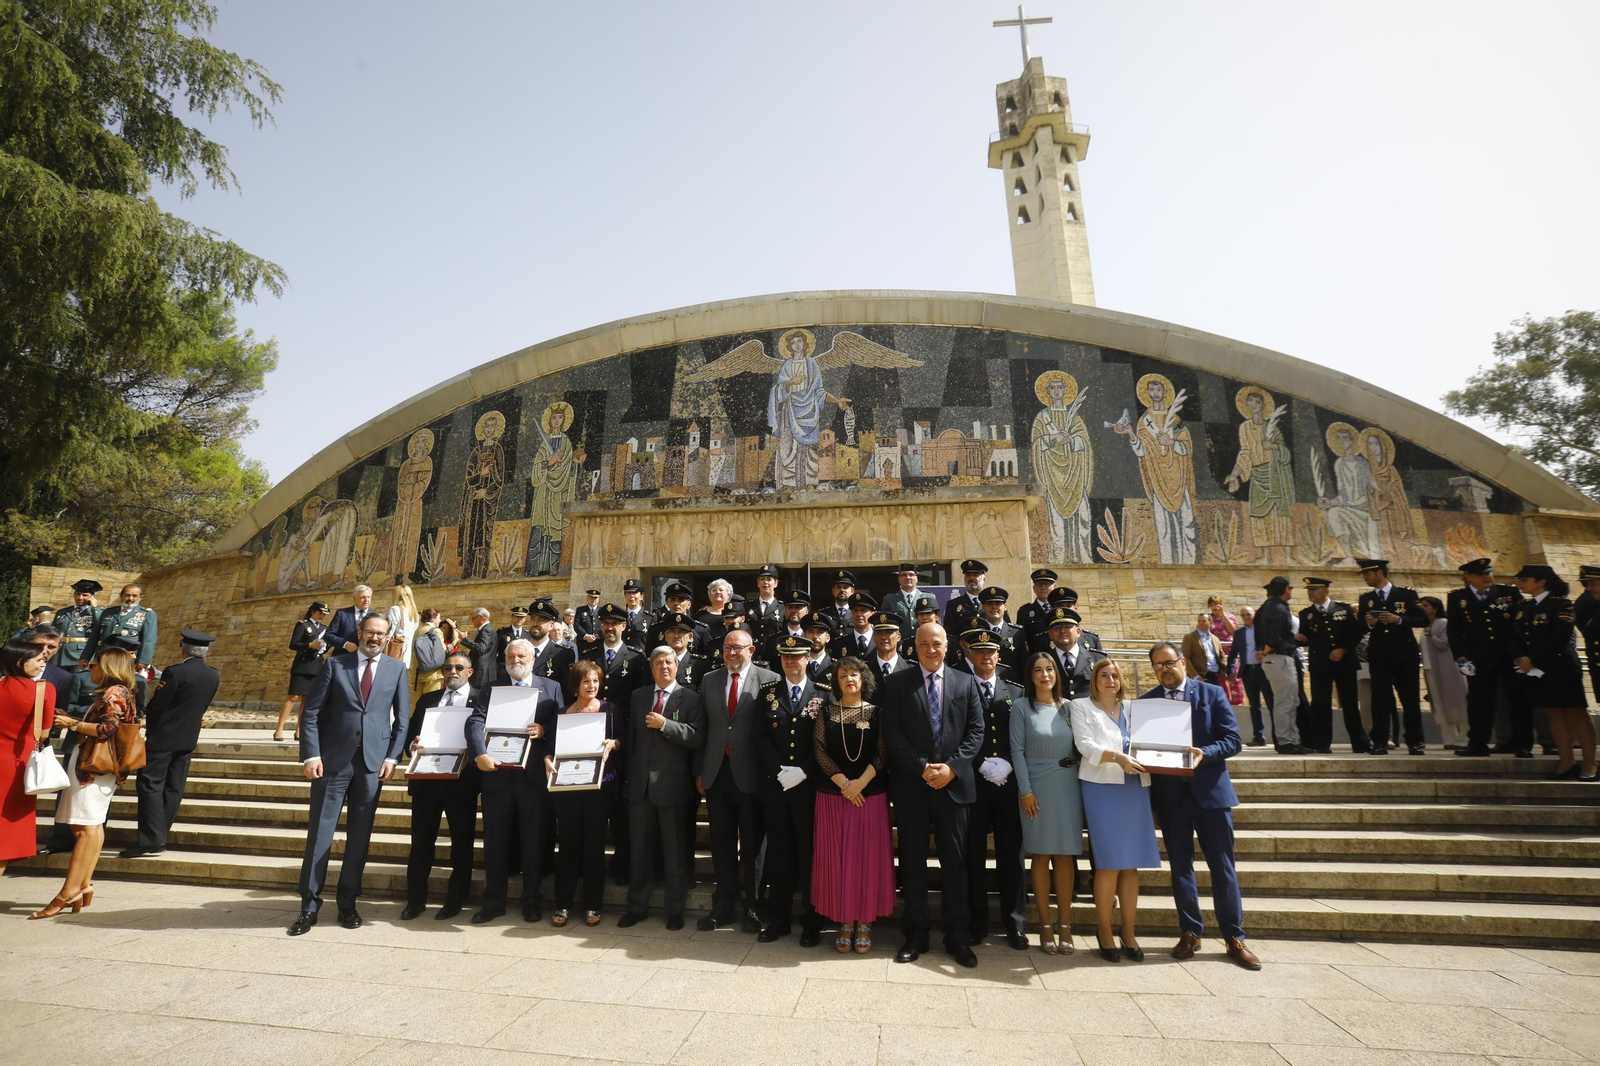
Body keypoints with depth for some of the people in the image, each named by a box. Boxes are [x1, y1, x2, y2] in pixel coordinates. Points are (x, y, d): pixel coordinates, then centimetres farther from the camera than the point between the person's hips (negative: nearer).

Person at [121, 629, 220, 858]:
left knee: (150, 785, -2)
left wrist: (150, 727, 6)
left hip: (163, 738, -6)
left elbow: (155, 706, -11)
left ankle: (151, 840, -6)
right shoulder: (213, 675, 3)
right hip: (189, 739, 6)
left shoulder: (175, 672, -16)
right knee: (173, 788, 10)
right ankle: (159, 839, 16)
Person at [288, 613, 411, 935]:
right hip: (333, 759, -1)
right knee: (319, 834, 3)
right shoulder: (335, 664, 4)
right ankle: (309, 906, 16)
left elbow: (402, 718, 7)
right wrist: (311, 755, -8)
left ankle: (348, 904, 20)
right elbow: (311, 712, 1)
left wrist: (392, 757, -1)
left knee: (359, 837, 8)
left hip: (373, 762, 1)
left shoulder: (396, 669, 7)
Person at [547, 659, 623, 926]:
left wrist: (613, 743, -16)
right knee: (568, 842, 4)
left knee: (595, 842, 4)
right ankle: (563, 904, 16)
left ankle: (593, 905, 15)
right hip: (567, 786, 1)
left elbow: (624, 741, 4)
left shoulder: (611, 710, 5)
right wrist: (547, 759, -11)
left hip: (599, 784, -1)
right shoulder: (562, 713, 10)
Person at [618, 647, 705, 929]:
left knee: (674, 852, 8)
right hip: (641, 784, 4)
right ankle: (637, 906, 30)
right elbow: (631, 737, 13)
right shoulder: (638, 696, 10)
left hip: (672, 785, -4)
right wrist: (630, 774, 10)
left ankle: (675, 910, 23)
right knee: (640, 849, 15)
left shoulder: (689, 699, -4)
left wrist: (665, 724, -19)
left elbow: (698, 738, -14)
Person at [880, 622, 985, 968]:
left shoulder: (966, 681, 7)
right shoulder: (898, 682, 2)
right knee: (913, 862, 8)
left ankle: (956, 937, 21)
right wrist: (922, 768, -12)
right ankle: (915, 935, 21)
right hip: (911, 785, -1)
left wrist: (951, 767, -10)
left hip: (955, 783, 1)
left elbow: (976, 730, 2)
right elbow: (892, 732, -4)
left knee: (955, 861, 8)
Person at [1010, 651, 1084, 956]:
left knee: (1066, 856, 5)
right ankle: (1045, 926, 12)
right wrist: (1025, 790, -10)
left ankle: (1065, 925, 14)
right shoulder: (1022, 707, -2)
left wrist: (1082, 781, 1)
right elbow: (1017, 750, -5)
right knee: (1041, 857, 4)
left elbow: (1079, 747, 9)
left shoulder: (1069, 707, 7)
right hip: (1037, 788, -2)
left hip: (1068, 787, 3)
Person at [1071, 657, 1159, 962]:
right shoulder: (1082, 706, 4)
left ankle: (1129, 934, 16)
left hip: (1136, 789, 4)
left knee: (1131, 865, 6)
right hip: (1102, 788, -4)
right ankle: (1104, 932, 9)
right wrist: (1117, 757, -22)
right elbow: (1085, 745, -8)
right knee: (1109, 864, -5)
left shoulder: (1133, 707, 16)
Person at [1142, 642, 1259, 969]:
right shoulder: (1147, 701, 4)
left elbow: (1232, 741, -4)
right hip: (1169, 792, 1)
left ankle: (1235, 939, 18)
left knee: (1222, 866, 5)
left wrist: (1203, 753, -20)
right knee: (1180, 865, 9)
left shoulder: (1212, 694, 1)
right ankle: (1190, 933, 22)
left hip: (1209, 789, -1)